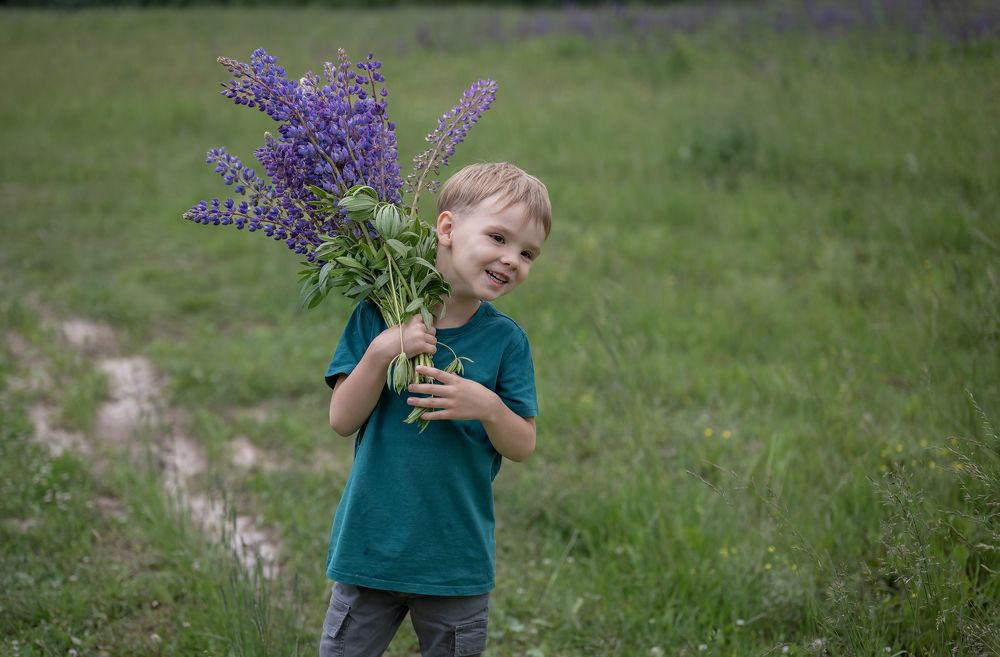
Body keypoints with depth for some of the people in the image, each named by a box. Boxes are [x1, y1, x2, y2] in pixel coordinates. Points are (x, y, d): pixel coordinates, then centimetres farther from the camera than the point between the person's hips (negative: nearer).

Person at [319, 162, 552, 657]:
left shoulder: (506, 340, -4)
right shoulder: (378, 317, -6)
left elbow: (523, 446, -2)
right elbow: (342, 420, -9)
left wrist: (488, 407, -22)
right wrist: (381, 352, -22)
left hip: (458, 559, 1)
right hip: (369, 548, -1)